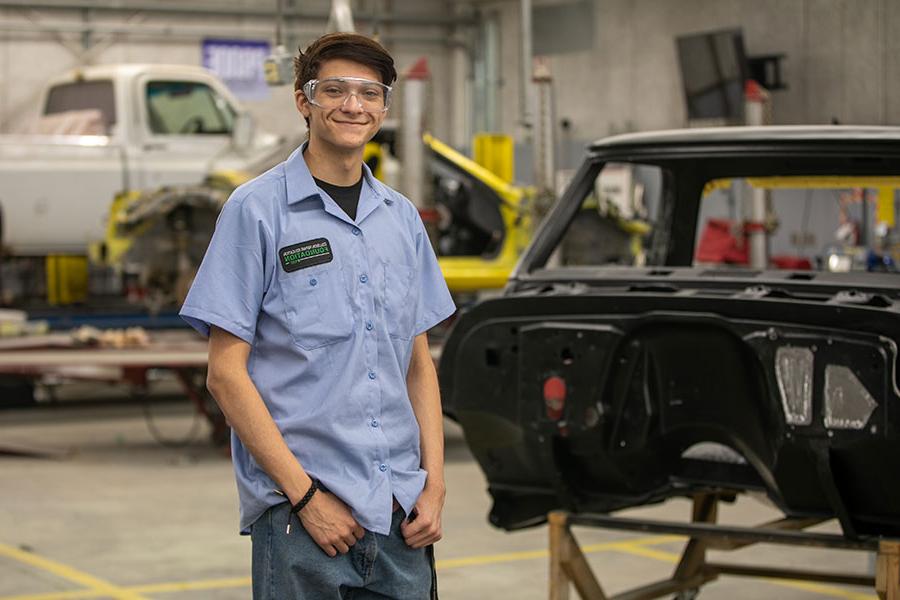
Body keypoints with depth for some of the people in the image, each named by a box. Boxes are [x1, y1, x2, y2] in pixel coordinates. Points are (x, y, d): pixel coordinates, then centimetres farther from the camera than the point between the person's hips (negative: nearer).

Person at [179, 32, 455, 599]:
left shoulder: (403, 218, 12)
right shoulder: (258, 209, -4)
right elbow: (226, 372, -7)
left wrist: (434, 483, 3)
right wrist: (305, 493, -13)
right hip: (298, 513, -4)